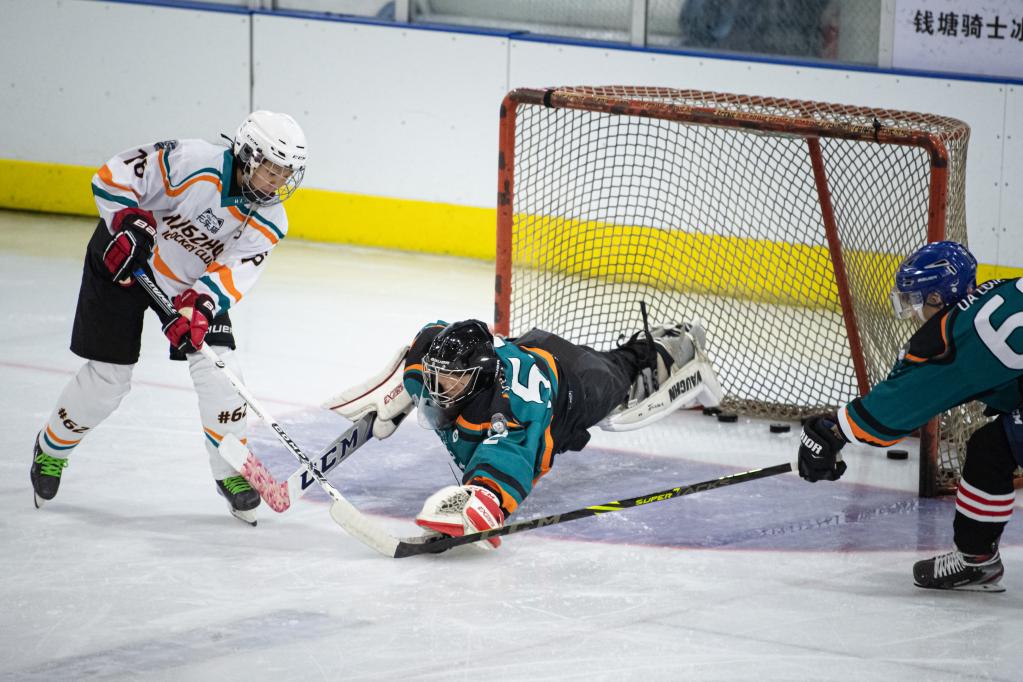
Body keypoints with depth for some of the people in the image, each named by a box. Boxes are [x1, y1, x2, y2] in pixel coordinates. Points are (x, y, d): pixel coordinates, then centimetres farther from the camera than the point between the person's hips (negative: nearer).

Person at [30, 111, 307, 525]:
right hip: (124, 263, -4)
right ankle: (51, 450, 25)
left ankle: (232, 472, 4)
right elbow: (114, 176, -23)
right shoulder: (194, 162, -29)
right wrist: (128, 223, -31)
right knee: (108, 375, 0)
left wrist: (198, 305, -37)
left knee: (218, 369, -12)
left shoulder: (269, 221, -13)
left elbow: (231, 273, -22)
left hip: (191, 283, 4)